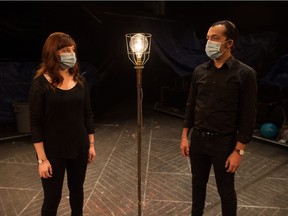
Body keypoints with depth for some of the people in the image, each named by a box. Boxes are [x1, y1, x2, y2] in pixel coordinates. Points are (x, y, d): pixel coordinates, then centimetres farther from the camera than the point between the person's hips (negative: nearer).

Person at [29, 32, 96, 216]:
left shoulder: (80, 80, 0)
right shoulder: (41, 82, -13)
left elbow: (87, 115, 5)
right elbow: (35, 123, -12)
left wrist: (91, 144, 6)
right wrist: (42, 159, -13)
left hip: (79, 148, 4)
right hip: (53, 151, -4)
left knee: (77, 189, 20)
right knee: (52, 197, 11)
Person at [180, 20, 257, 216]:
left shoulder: (245, 74, -10)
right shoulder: (199, 71, 2)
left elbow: (248, 116, -10)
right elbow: (191, 106, 8)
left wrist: (239, 151, -12)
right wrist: (185, 136, 6)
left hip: (224, 143, -4)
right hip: (198, 139, 4)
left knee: (226, 190, 13)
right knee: (198, 183, 20)